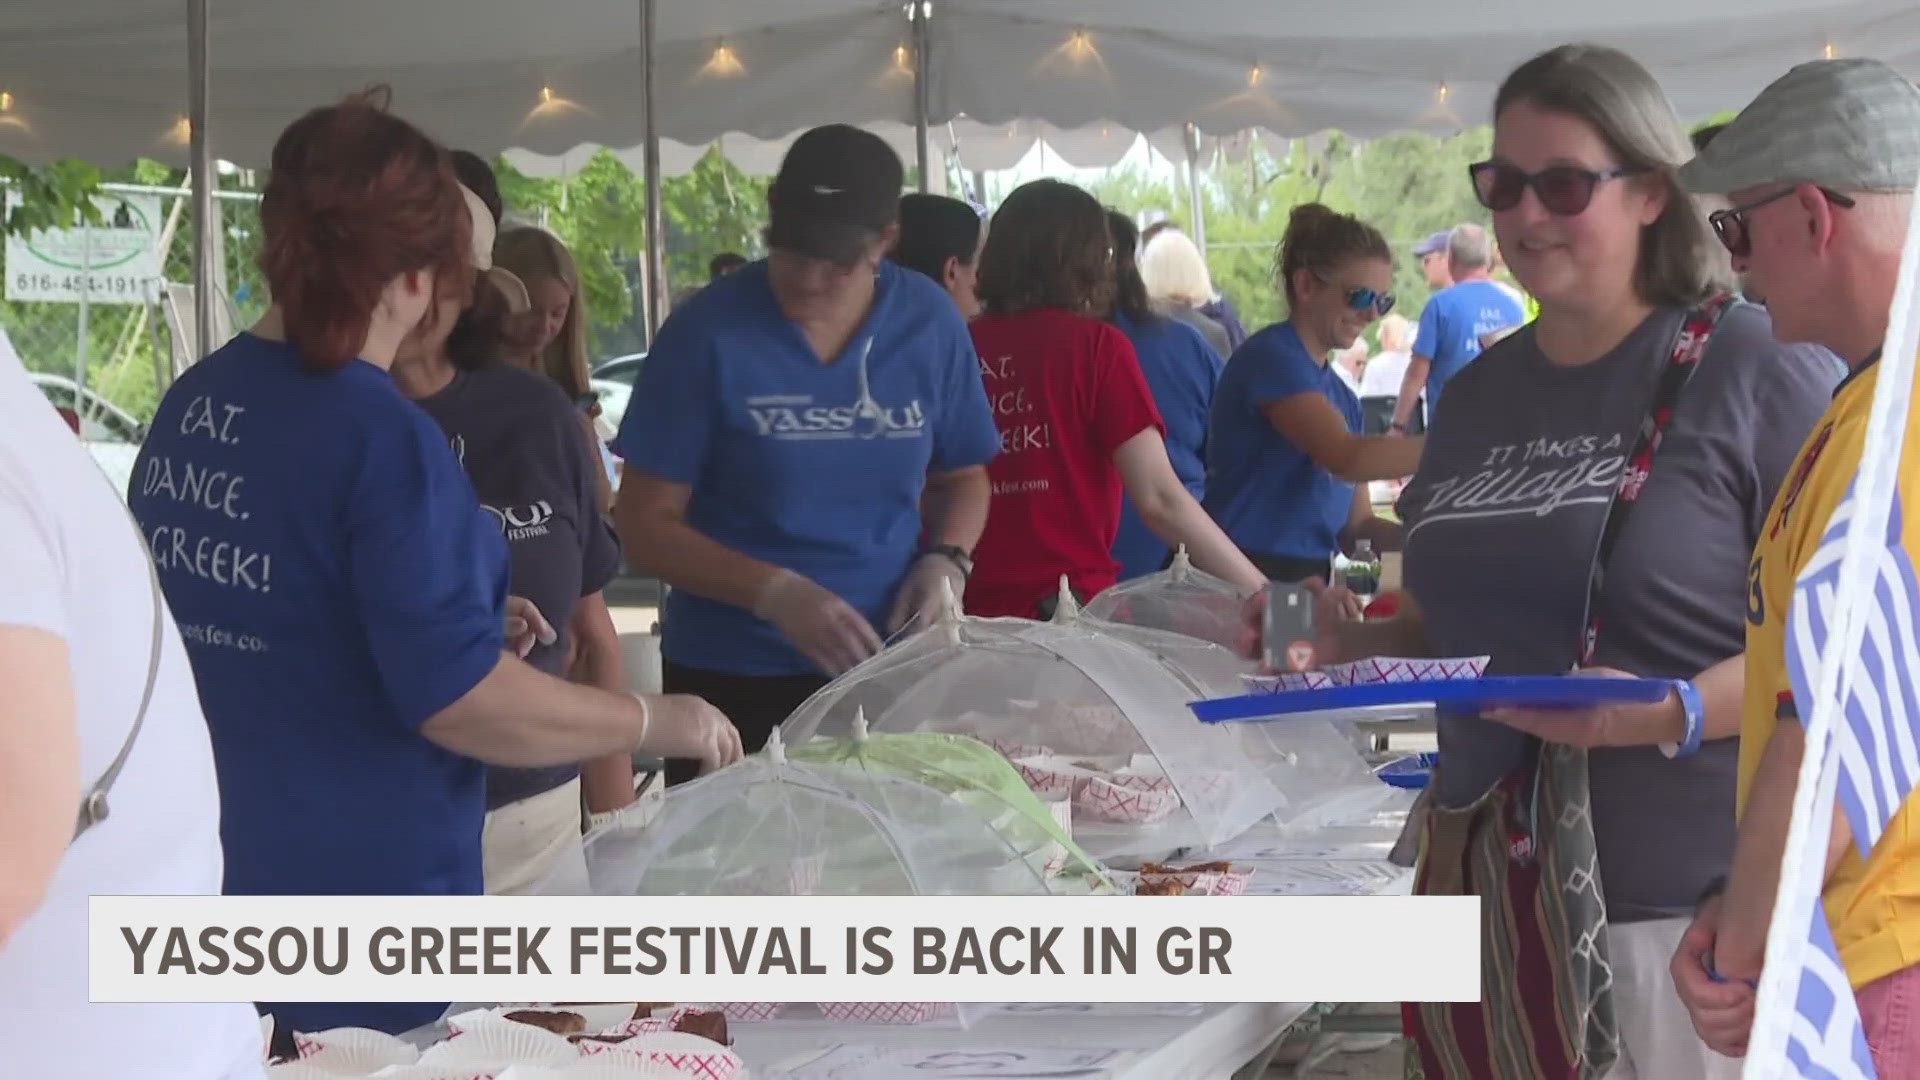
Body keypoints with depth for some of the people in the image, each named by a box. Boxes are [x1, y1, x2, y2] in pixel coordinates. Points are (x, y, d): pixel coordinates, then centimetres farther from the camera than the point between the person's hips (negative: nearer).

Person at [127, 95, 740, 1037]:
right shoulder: (381, 438, -21)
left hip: (199, 870, 8)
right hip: (350, 892, -8)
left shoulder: (190, 404, 4)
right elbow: (456, 698, -23)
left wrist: (459, 611, 19)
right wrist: (657, 723, -12)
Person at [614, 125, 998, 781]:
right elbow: (647, 528, -9)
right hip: (731, 680, -2)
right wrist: (776, 592, -22)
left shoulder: (930, 325, -1)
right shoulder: (708, 334, -10)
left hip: (885, 671, 3)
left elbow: (962, 477, 13)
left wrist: (946, 561, -8)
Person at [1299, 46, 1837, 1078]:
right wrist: (1357, 646, 5)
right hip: (1496, 885, 6)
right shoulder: (1479, 393, 14)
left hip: (1688, 905, -6)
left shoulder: (1755, 368, -6)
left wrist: (1677, 714, -24)